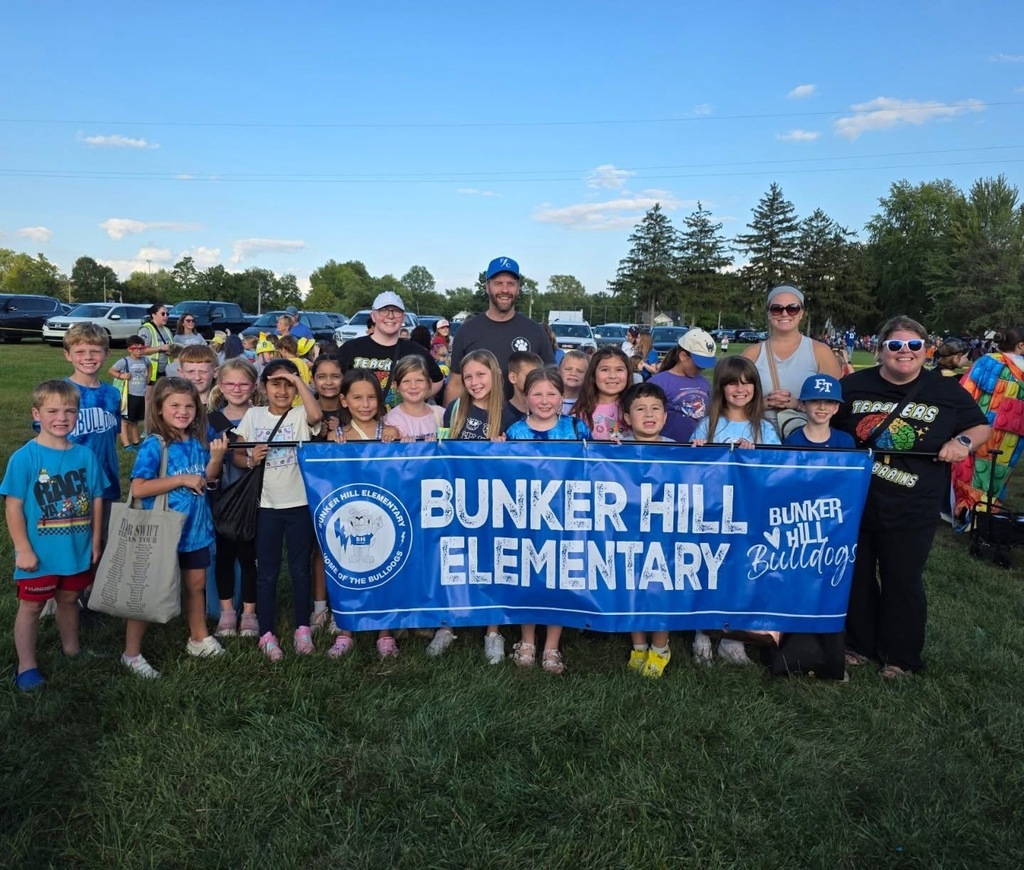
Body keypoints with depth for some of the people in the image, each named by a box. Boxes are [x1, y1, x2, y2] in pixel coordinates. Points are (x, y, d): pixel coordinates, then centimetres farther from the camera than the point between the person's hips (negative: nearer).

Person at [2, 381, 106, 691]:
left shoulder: (85, 455, -3)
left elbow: (96, 500, 4)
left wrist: (95, 541, 5)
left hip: (77, 550, 4)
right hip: (40, 554, -4)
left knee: (69, 599, 21)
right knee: (31, 606, 11)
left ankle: (71, 649, 40)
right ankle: (26, 665, 24)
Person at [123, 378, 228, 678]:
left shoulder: (197, 442, 1)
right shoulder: (154, 445, -17)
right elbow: (138, 489, -25)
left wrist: (216, 458, -9)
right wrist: (183, 479, -24)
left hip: (194, 528, 6)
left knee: (196, 583, 19)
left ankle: (199, 638, 37)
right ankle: (132, 653, 20)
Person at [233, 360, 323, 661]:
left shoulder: (301, 415, -2)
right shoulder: (253, 415, 5)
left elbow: (316, 415, -26)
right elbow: (236, 455, 7)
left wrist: (299, 380, -20)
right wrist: (250, 460, -15)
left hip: (300, 503, -1)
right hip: (267, 505, 1)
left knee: (300, 569, 10)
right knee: (266, 572, 8)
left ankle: (303, 629, 23)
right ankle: (266, 634, 19)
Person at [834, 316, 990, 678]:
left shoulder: (947, 391, 0)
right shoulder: (854, 385, 2)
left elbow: (981, 427, 10)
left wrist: (964, 441, -10)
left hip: (910, 513, -2)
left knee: (903, 582, 8)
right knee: (856, 577, 14)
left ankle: (900, 656, 26)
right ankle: (858, 644, 32)